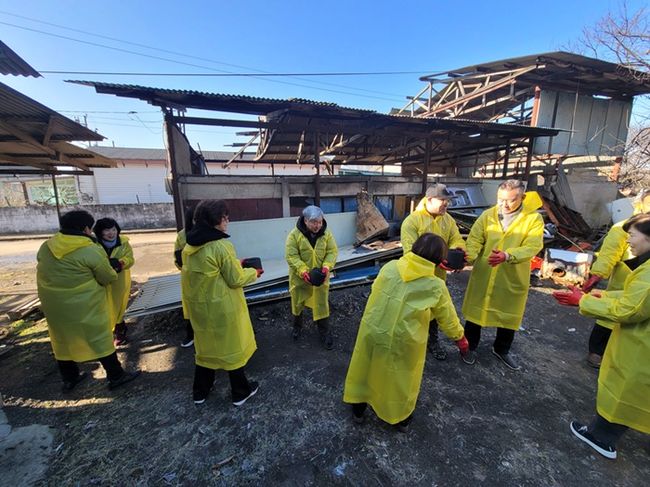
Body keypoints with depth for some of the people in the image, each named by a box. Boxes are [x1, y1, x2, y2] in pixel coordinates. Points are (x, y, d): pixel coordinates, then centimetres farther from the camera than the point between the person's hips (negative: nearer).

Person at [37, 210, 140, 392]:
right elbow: (109, 277, -12)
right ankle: (116, 376, 16)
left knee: (63, 341, 21)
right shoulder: (91, 251, -20)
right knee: (100, 340, 5)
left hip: (53, 305, 7)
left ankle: (69, 379, 37)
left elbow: (50, 272, 14)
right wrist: (113, 272, 10)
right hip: (85, 307, -7)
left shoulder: (46, 246, 2)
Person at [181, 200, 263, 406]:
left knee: (205, 346, 24)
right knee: (232, 347, 11)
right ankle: (241, 392, 30)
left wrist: (237, 265, 11)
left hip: (199, 306, 7)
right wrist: (253, 272, 0)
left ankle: (200, 392, 41)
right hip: (222, 308, -7)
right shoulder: (221, 246, -24)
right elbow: (236, 280, -17)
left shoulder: (190, 246, 1)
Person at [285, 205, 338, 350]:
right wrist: (303, 271, -30)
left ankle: (324, 331, 29)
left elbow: (332, 251, -5)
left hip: (320, 276, 2)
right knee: (297, 302, 17)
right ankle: (297, 326, 44)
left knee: (321, 303, 10)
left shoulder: (326, 233, -7)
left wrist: (327, 267, -22)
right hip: (299, 276, -1)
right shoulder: (294, 234, -16)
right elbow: (291, 256, -18)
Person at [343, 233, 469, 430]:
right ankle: (402, 417, 50)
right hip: (404, 342, -2)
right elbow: (447, 318, -1)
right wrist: (460, 338, 17)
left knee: (367, 369, 24)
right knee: (403, 377, 25)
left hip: (373, 332, 2)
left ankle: (358, 410, 45)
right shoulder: (435, 286, -15)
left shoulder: (390, 267, -10)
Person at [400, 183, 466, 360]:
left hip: (438, 275, 6)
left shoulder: (448, 219, 2)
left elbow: (457, 240, -2)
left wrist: (457, 250, -26)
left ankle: (433, 341, 44)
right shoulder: (412, 220, -19)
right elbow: (411, 250, -27)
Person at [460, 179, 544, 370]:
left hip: (514, 278, 0)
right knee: (475, 312, 12)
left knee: (509, 316, 18)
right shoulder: (487, 215, -5)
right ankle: (470, 347, 34)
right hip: (483, 275, 0)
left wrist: (507, 256, -38)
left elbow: (532, 247, -19)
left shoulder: (534, 218, -9)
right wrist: (469, 255, -33)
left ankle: (501, 350, 44)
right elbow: (475, 239, -13)